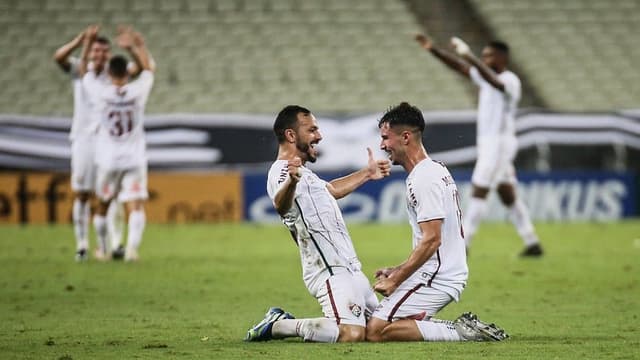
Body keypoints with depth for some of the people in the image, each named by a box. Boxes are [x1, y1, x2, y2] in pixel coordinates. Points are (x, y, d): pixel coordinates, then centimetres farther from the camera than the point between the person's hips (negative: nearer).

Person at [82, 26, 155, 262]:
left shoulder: (100, 92, -9)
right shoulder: (137, 91, -6)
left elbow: (85, 73, 10)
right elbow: (148, 69, 14)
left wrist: (88, 45, 22)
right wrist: (134, 46, 26)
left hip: (108, 160, 0)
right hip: (135, 160, 0)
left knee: (103, 205, 18)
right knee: (136, 206, -8)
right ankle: (132, 246, -29)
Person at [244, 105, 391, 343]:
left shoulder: (303, 173, 19)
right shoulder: (283, 171, -14)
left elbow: (330, 189, 41)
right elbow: (281, 205, -38)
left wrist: (366, 173, 48)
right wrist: (291, 182, -59)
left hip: (348, 268, 11)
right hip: (329, 270, -11)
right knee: (351, 334, -29)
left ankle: (285, 322, 17)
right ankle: (278, 326, -9)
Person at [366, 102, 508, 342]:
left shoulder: (424, 178, -15)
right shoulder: (437, 170, 18)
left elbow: (431, 240, -22)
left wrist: (395, 280, -16)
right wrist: (397, 271, 20)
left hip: (435, 278, -10)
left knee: (375, 331, -15)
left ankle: (459, 332, -14)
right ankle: (465, 329, 5)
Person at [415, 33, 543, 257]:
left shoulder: (510, 81, -13)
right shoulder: (486, 75, 14)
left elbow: (495, 81, -35)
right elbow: (458, 66, 12)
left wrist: (469, 56, -44)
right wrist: (432, 49, 0)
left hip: (499, 143, -9)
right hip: (488, 143, 9)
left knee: (479, 191, -10)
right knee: (507, 195, 10)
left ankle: (462, 245, -11)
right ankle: (532, 243, 12)